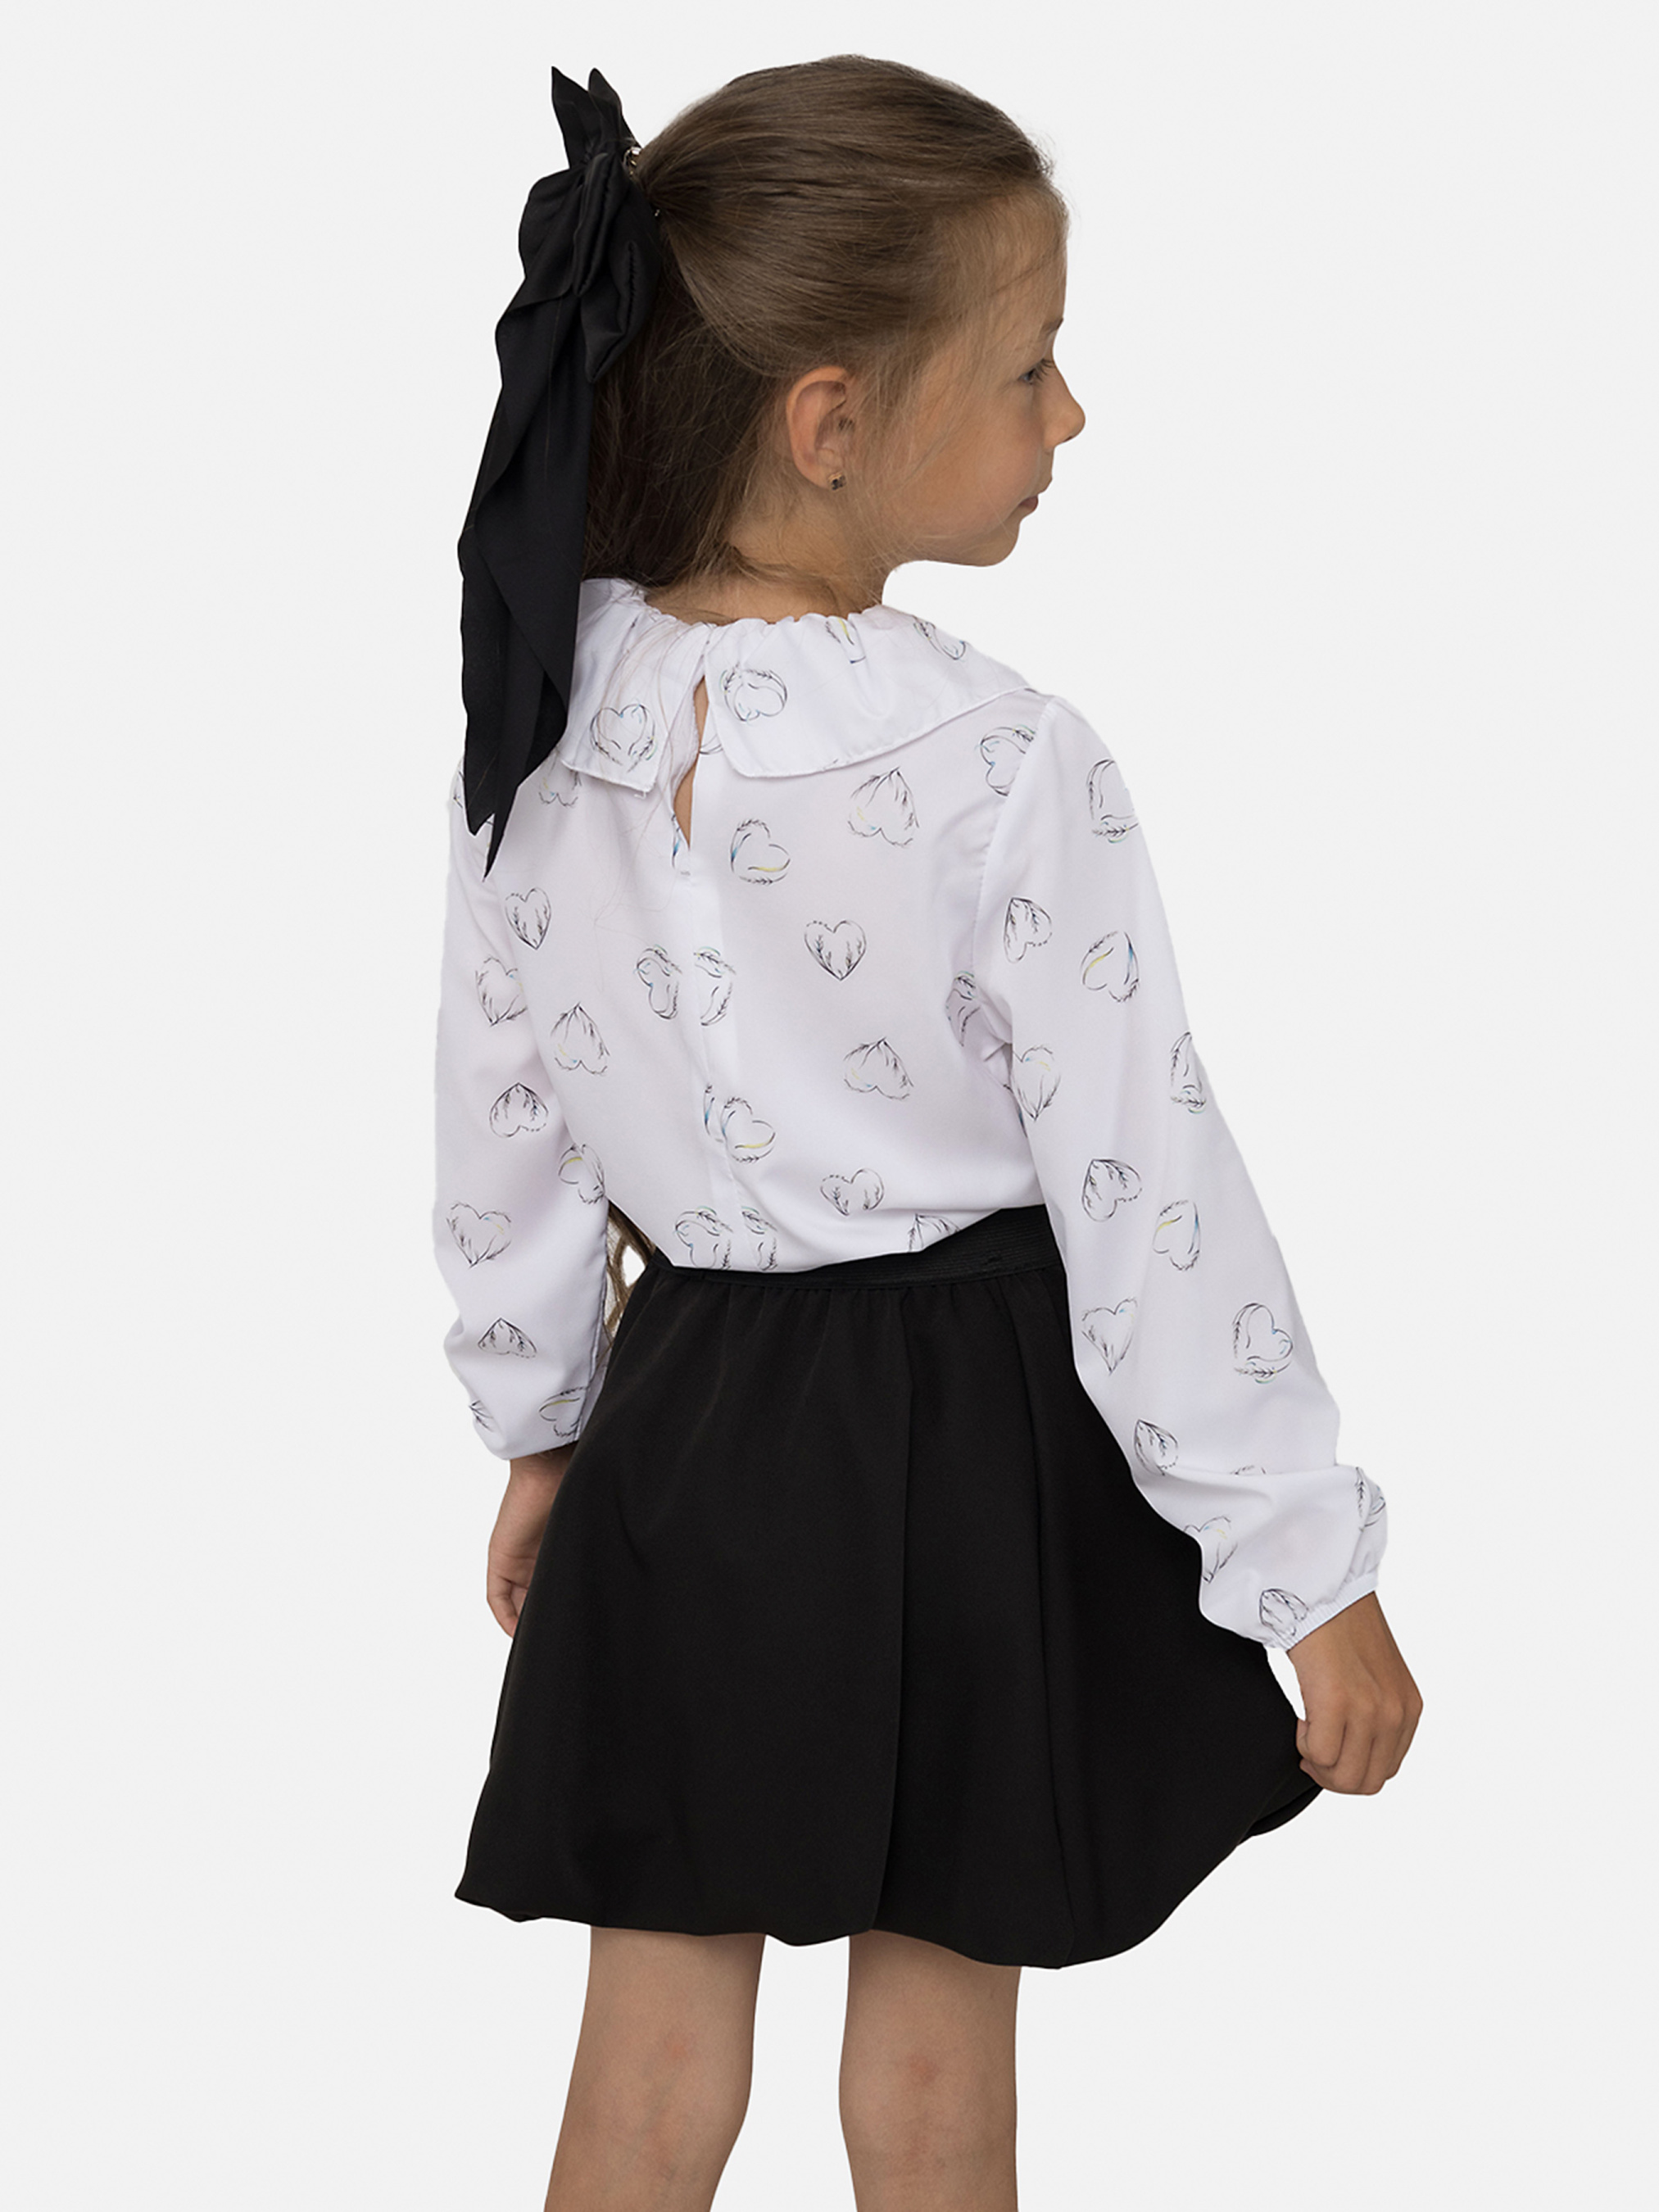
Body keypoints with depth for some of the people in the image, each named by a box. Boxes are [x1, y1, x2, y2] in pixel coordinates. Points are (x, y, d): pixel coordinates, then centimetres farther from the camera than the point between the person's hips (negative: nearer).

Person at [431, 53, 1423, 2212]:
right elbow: (1152, 1196, -18)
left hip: (687, 1421, 4)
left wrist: (538, 1423, 19)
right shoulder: (1007, 770, -22)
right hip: (965, 1445, -4)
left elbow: (501, 1131, 3)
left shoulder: (541, 720, -7)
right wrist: (1315, 1573, -8)